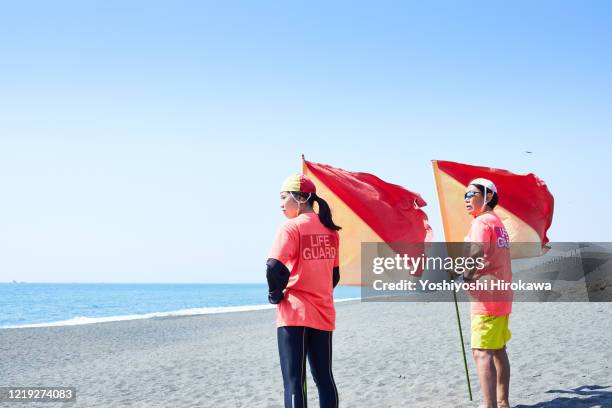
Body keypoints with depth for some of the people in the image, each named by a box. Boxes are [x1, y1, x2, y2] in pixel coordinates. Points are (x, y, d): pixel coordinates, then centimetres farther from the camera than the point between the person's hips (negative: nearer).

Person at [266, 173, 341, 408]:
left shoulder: (291, 227, -11)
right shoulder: (330, 230, 9)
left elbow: (274, 268, -22)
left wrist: (276, 294, -6)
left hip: (295, 312, -6)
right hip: (323, 313, 6)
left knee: (293, 380, -3)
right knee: (324, 377, 13)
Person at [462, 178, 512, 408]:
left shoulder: (482, 221, -11)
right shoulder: (498, 222, 17)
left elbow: (477, 253, -25)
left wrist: (466, 276, -14)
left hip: (486, 296, -10)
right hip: (502, 295, 10)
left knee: (482, 352, -13)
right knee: (498, 350, 15)